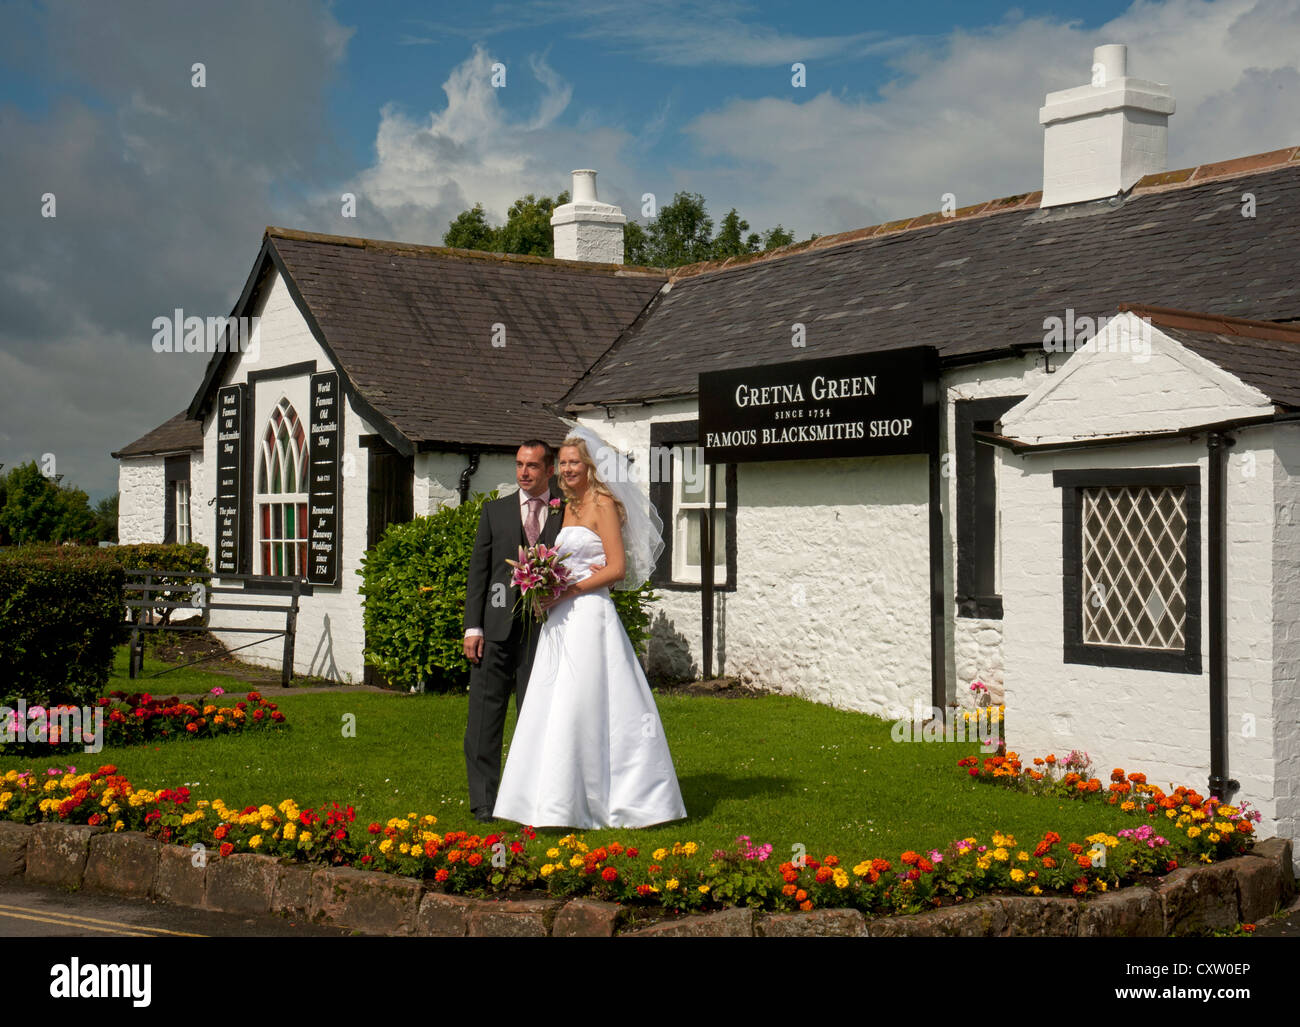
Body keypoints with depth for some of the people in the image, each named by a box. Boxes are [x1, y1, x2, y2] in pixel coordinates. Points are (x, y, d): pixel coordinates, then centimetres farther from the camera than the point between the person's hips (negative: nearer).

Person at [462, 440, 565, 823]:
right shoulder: (495, 511, 11)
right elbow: (478, 570, 8)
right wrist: (472, 627, -1)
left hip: (543, 630, -1)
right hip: (497, 629, 1)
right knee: (485, 715, 0)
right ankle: (483, 800, 6)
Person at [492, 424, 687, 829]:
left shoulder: (603, 504, -6)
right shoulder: (570, 506, 18)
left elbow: (617, 568, -13)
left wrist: (567, 591, -14)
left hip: (590, 614, -8)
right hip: (561, 619, 8)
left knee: (580, 708, -9)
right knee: (553, 708, 6)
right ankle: (558, 802, 12)